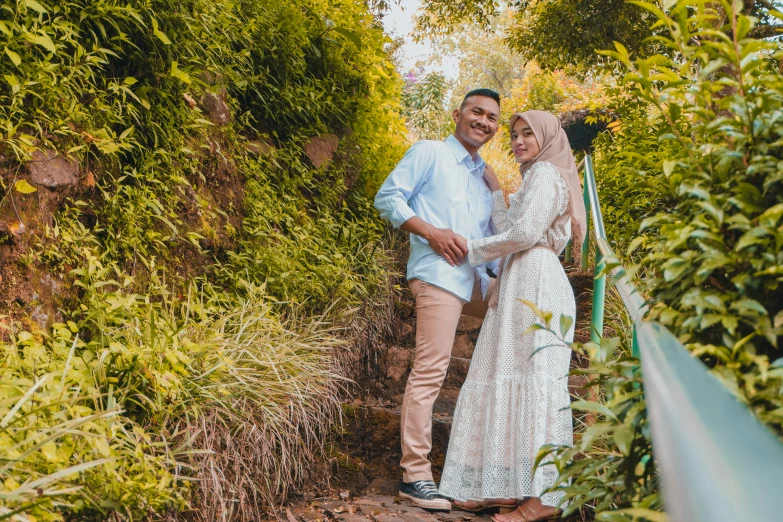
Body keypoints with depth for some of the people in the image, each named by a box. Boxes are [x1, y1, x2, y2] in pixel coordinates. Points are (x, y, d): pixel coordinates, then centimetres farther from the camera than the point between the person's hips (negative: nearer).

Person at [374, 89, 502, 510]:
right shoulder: (429, 153, 3)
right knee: (429, 372, -11)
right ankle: (415, 475, -5)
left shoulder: (485, 174, 23)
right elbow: (388, 197, -4)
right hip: (439, 274, -8)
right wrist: (431, 233, -15)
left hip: (478, 277, 8)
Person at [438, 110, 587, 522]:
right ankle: (509, 485, 2)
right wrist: (495, 191, 17)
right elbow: (508, 231, 18)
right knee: (507, 378, 3)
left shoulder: (546, 173, -1)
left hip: (536, 283, -10)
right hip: (519, 287, 10)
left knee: (534, 377, -13)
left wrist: (473, 251, -4)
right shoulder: (535, 179, 29)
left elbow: (525, 232, -14)